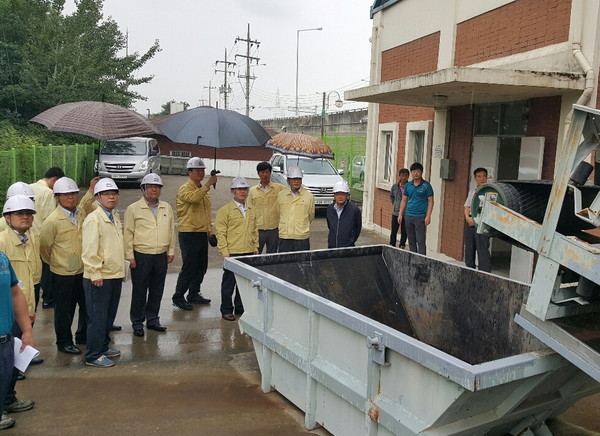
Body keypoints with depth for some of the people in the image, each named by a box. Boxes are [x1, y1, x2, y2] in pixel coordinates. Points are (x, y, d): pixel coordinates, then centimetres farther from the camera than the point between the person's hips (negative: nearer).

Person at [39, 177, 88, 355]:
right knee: (64, 310, 8)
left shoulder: (82, 215, 2)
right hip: (62, 273, -5)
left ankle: (83, 336, 33)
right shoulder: (52, 220, -15)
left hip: (82, 270, 5)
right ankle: (64, 342, 24)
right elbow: (44, 246, -7)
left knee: (87, 306, 15)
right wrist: (55, 262, 4)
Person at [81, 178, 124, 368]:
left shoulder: (115, 217, 12)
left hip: (115, 275, 8)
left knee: (109, 315, 18)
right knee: (98, 317, 0)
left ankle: (103, 347, 32)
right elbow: (89, 250, -18)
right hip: (100, 278, -8)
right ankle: (93, 356, 10)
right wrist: (96, 275, -19)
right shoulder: (93, 219, -14)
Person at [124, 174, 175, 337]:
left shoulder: (167, 208, 9)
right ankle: (137, 323, 17)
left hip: (161, 256, 4)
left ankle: (152, 320, 26)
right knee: (139, 291, 4)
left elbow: (171, 230, 14)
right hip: (141, 256, -4)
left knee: (157, 290, 12)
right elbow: (128, 234, -4)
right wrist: (130, 256, -8)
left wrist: (171, 251, 11)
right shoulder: (133, 209, -3)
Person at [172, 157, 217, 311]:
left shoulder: (203, 190, 17)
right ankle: (178, 297, 7)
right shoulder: (185, 189, -9)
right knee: (189, 268, -6)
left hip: (202, 234, 8)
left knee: (201, 267, 13)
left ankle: (194, 294, 26)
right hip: (189, 235, -8)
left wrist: (210, 230, 19)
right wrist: (209, 184, -33)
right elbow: (194, 197, -33)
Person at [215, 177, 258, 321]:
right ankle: (226, 310, 15)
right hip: (232, 253, -5)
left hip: (249, 253, 5)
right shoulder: (225, 210, -6)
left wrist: (255, 247, 15)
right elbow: (220, 233, -8)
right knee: (229, 282, 4)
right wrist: (224, 252, -12)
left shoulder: (251, 210, 13)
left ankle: (240, 307, 26)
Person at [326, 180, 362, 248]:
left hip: (348, 248, -4)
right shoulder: (330, 208, 3)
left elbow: (358, 228, 3)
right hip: (331, 246, 4)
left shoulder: (354, 209, -10)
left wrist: (351, 241, 8)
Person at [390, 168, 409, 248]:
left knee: (404, 232, 6)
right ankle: (392, 247, 18)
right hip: (396, 213, 2)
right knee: (394, 231, 7)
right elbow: (391, 196, 20)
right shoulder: (395, 186, 2)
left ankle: (402, 247, 18)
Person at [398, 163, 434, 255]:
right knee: (411, 242, 10)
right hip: (408, 216, 5)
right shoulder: (408, 185, 10)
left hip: (420, 217, -5)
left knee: (421, 242, -7)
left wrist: (428, 216, -12)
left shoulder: (426, 185, -3)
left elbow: (430, 201, -3)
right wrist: (400, 214, 9)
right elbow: (404, 200, 16)